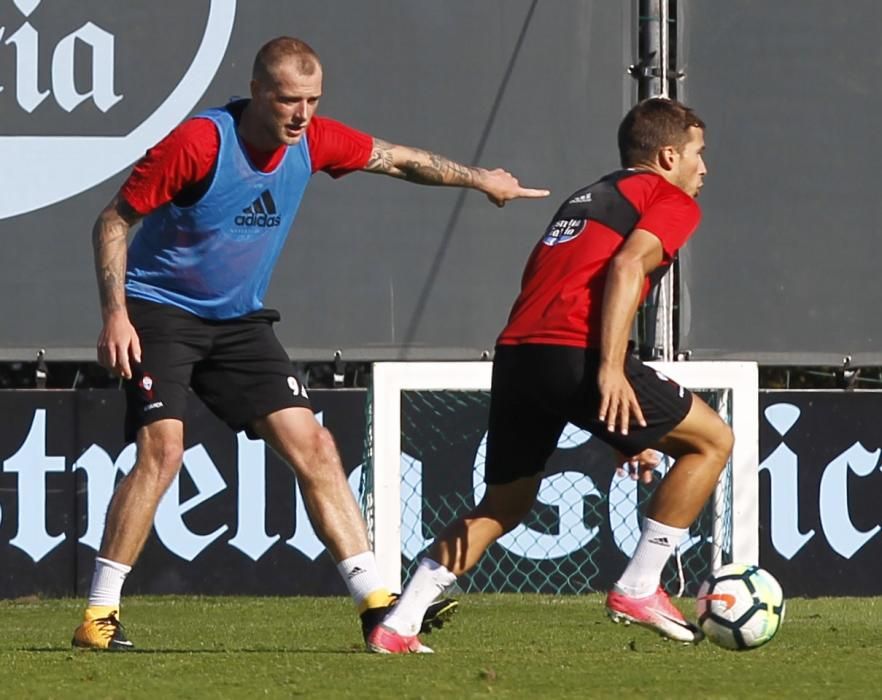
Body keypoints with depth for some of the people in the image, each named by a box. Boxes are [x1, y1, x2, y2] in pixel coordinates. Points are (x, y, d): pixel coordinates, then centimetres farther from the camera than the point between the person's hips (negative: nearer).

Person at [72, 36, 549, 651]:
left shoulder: (315, 142, -5)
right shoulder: (199, 143, -22)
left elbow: (396, 159, 15)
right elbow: (114, 220, -15)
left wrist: (478, 178, 24)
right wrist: (115, 312, -23)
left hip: (239, 319, 6)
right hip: (159, 310, -6)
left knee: (313, 448, -2)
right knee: (163, 449, -23)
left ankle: (377, 604, 1)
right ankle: (99, 616, -16)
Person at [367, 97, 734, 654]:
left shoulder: (583, 199, 34)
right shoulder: (670, 200, 11)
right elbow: (627, 266, -10)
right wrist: (611, 368, -19)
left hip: (515, 352, 7)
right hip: (576, 354, -7)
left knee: (504, 505, 21)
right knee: (713, 440, 9)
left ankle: (397, 626, 10)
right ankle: (638, 589, 5)